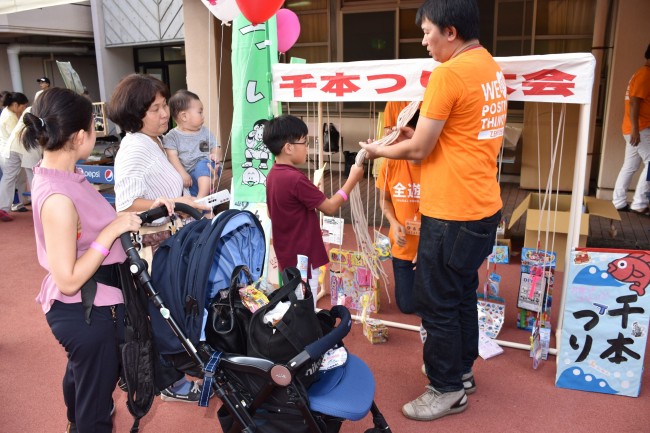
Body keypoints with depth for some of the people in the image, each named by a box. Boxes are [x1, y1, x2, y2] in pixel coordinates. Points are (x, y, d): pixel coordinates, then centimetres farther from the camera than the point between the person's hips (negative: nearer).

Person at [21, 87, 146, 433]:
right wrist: (113, 230, -26)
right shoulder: (57, 198, -30)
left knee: (80, 376, 36)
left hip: (82, 307, 10)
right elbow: (68, 280, -28)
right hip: (86, 311, -10)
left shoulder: (56, 175, -2)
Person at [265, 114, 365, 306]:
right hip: (303, 257, -9)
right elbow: (330, 207, -16)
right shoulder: (295, 179, -24)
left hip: (288, 255, 9)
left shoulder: (273, 175, 3)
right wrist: (353, 178, -7)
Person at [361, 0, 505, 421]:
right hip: (483, 207, 9)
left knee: (436, 302, 5)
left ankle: (448, 390, 20)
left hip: (453, 213, -9)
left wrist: (380, 151, 5)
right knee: (463, 293, 21)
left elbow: (419, 150, -13)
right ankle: (462, 370, 37)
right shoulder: (492, 68, 10)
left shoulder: (448, 73, -18)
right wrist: (415, 134, 13)